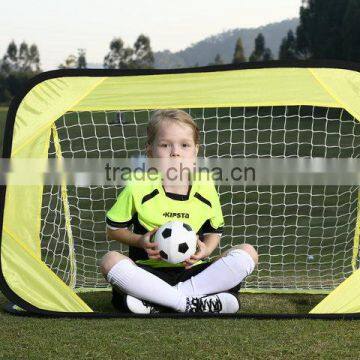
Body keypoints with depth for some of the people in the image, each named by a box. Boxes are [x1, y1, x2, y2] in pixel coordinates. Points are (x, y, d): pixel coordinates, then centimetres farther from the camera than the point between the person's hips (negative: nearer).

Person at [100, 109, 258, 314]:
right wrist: (140, 241, -12)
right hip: (150, 272, -2)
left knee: (248, 253, -18)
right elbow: (114, 228, 6)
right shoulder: (138, 189, -5)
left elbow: (215, 231, 14)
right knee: (110, 261, -30)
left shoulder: (205, 190, 1)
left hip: (193, 271, 2)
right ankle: (187, 302, -34)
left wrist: (206, 249, -8)